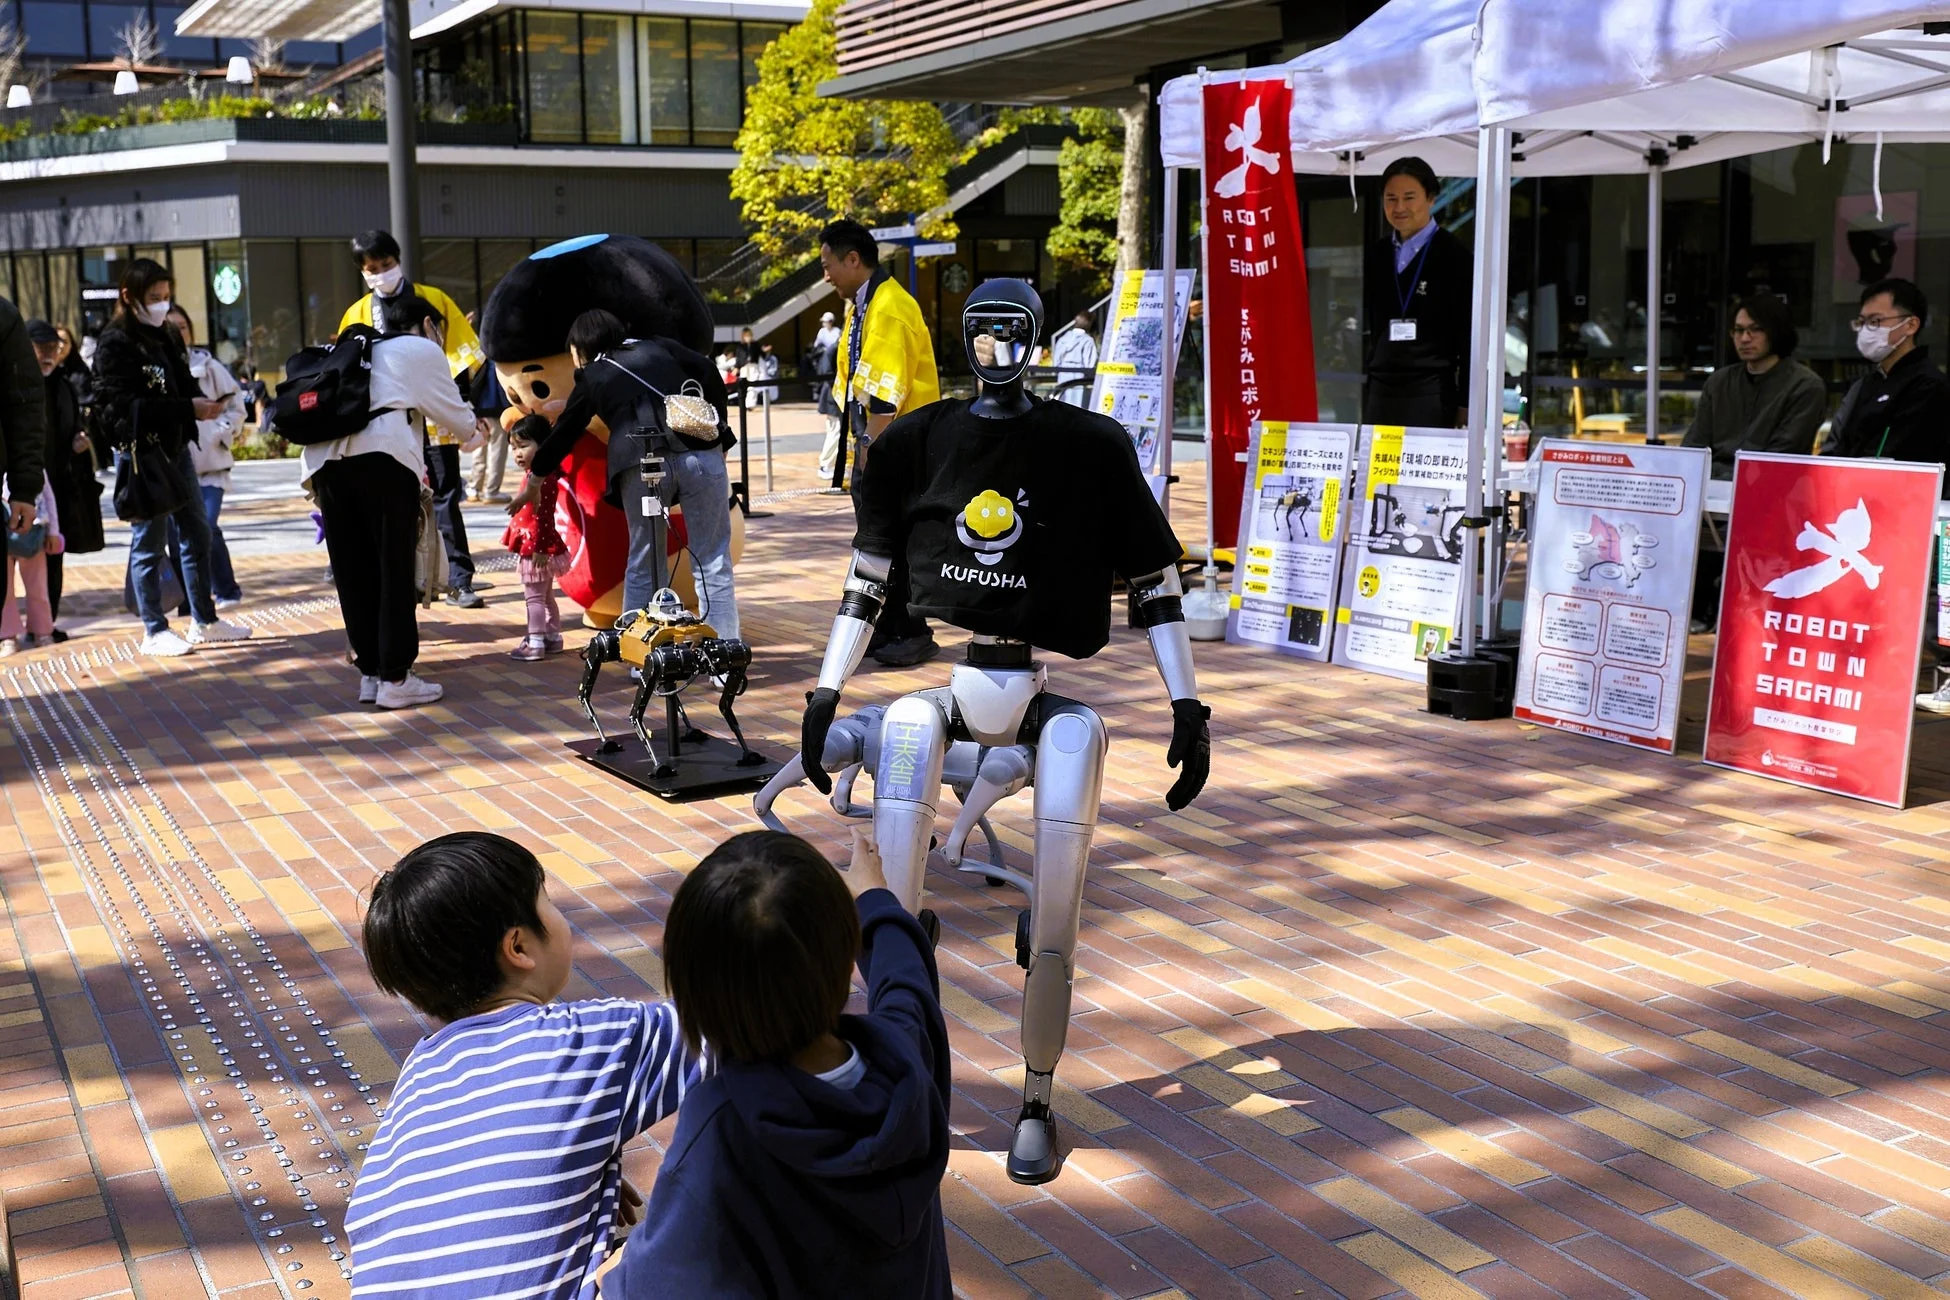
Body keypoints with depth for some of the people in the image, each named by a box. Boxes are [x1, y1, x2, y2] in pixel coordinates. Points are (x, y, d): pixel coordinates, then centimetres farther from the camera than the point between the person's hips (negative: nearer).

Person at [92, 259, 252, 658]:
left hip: (176, 448, 8)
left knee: (197, 533, 12)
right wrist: (190, 409, -26)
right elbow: (129, 405, -20)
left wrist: (204, 402, -5)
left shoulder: (166, 337, 13)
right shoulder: (115, 344, -11)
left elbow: (184, 386, 18)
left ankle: (204, 620, 23)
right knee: (150, 542, -1)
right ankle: (154, 631, 8)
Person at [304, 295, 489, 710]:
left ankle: (370, 672, 16)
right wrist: (476, 427, 36)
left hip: (325, 458, 6)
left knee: (353, 571, 10)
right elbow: (452, 411, 14)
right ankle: (395, 678, 1)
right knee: (395, 569, 0)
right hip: (382, 457, -6)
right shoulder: (422, 350, 14)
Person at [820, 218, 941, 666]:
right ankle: (886, 629, 24)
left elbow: (884, 395, -23)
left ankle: (913, 634, 6)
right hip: (874, 446, 10)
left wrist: (871, 452, -22)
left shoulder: (889, 309, -19)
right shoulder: (861, 306, 14)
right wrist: (860, 449, 19)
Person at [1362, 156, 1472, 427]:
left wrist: (1465, 404, -6)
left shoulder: (1453, 256, -3)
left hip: (1431, 394, -5)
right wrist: (1356, 393, 13)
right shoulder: (1376, 255, 12)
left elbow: (1468, 334, -3)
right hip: (1378, 392, 5)